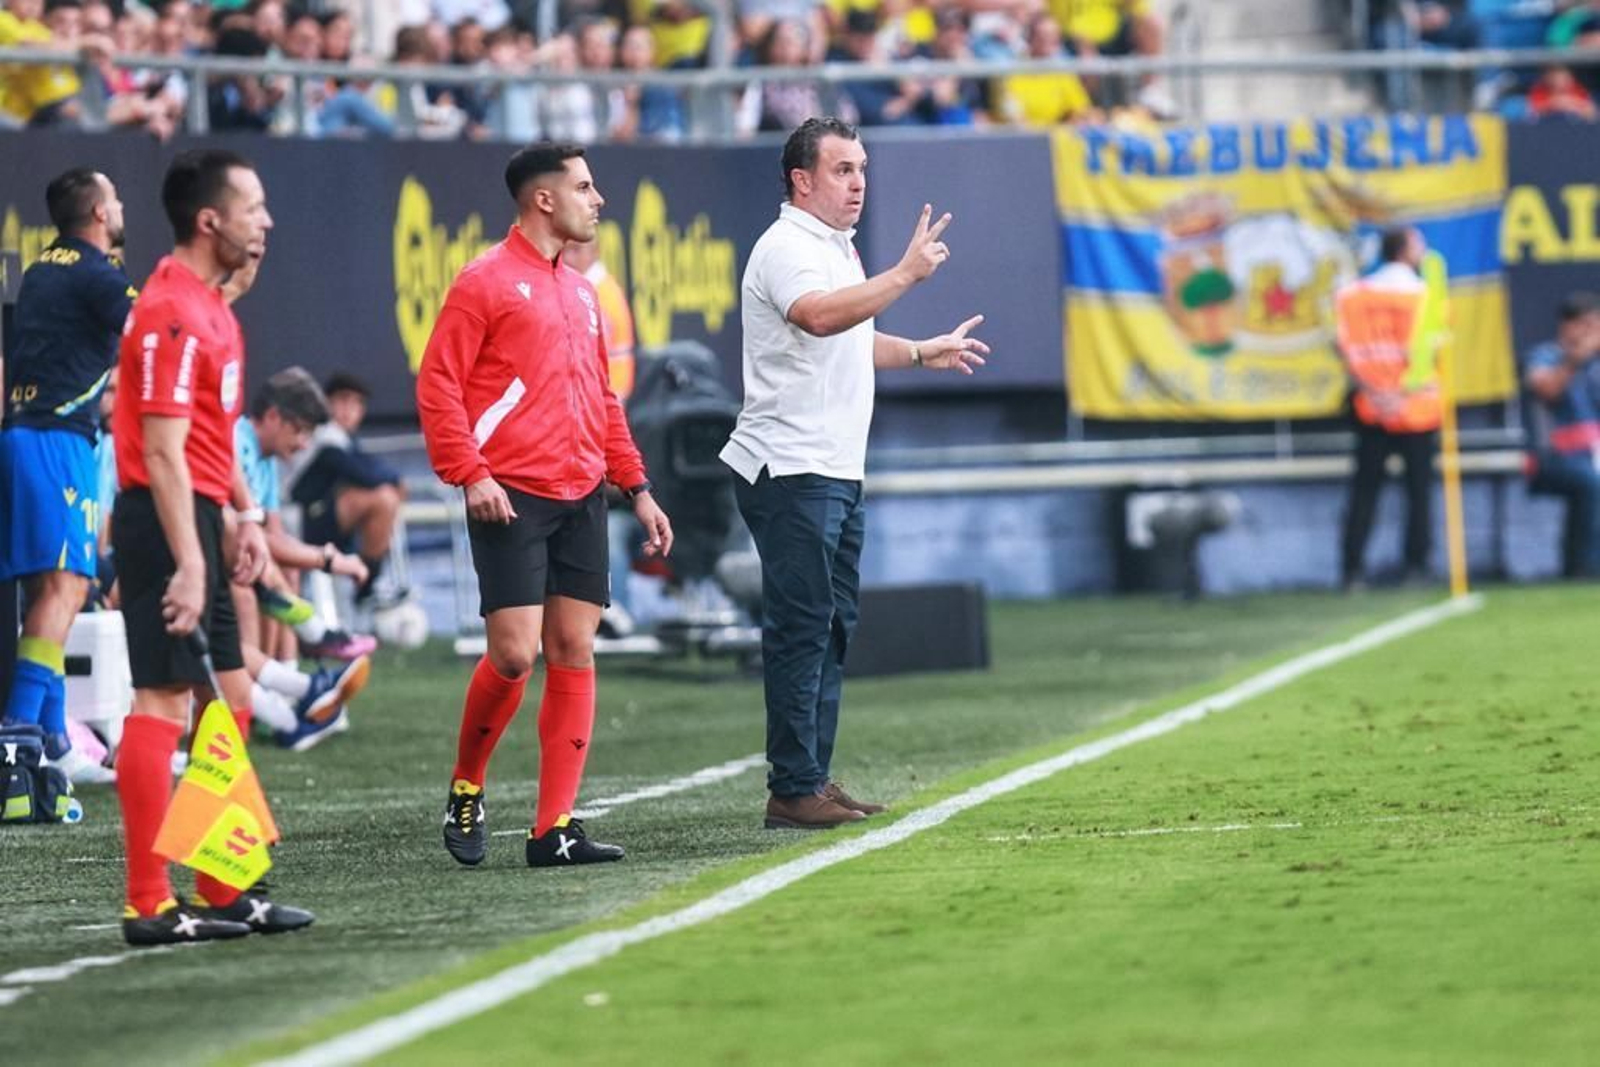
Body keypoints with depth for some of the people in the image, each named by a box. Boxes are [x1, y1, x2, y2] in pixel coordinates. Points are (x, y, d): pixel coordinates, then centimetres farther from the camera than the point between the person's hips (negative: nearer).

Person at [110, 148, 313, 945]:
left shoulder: (208, 306, 16)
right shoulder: (173, 312, -16)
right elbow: (163, 448, -21)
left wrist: (246, 512, 18)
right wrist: (187, 564, -24)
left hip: (198, 518, 11)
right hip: (164, 521, -11)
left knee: (229, 698, 13)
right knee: (162, 700, -10)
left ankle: (222, 893, 19)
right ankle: (149, 905, -9)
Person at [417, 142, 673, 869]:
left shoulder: (579, 291, 19)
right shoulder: (487, 282, -4)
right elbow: (437, 384, -8)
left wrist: (636, 488, 19)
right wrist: (469, 474, -17)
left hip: (580, 499, 7)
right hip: (511, 499, -7)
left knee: (574, 655, 1)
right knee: (514, 652, -13)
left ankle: (554, 829, 2)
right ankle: (465, 789, 11)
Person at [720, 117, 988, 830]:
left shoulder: (838, 248, 21)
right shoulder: (787, 248, -11)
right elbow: (819, 316, -33)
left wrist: (924, 351, 44)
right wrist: (905, 275, -36)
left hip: (838, 474, 10)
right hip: (791, 471, -10)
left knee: (833, 629, 10)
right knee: (800, 626, -10)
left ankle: (814, 779, 14)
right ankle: (793, 790, -10)